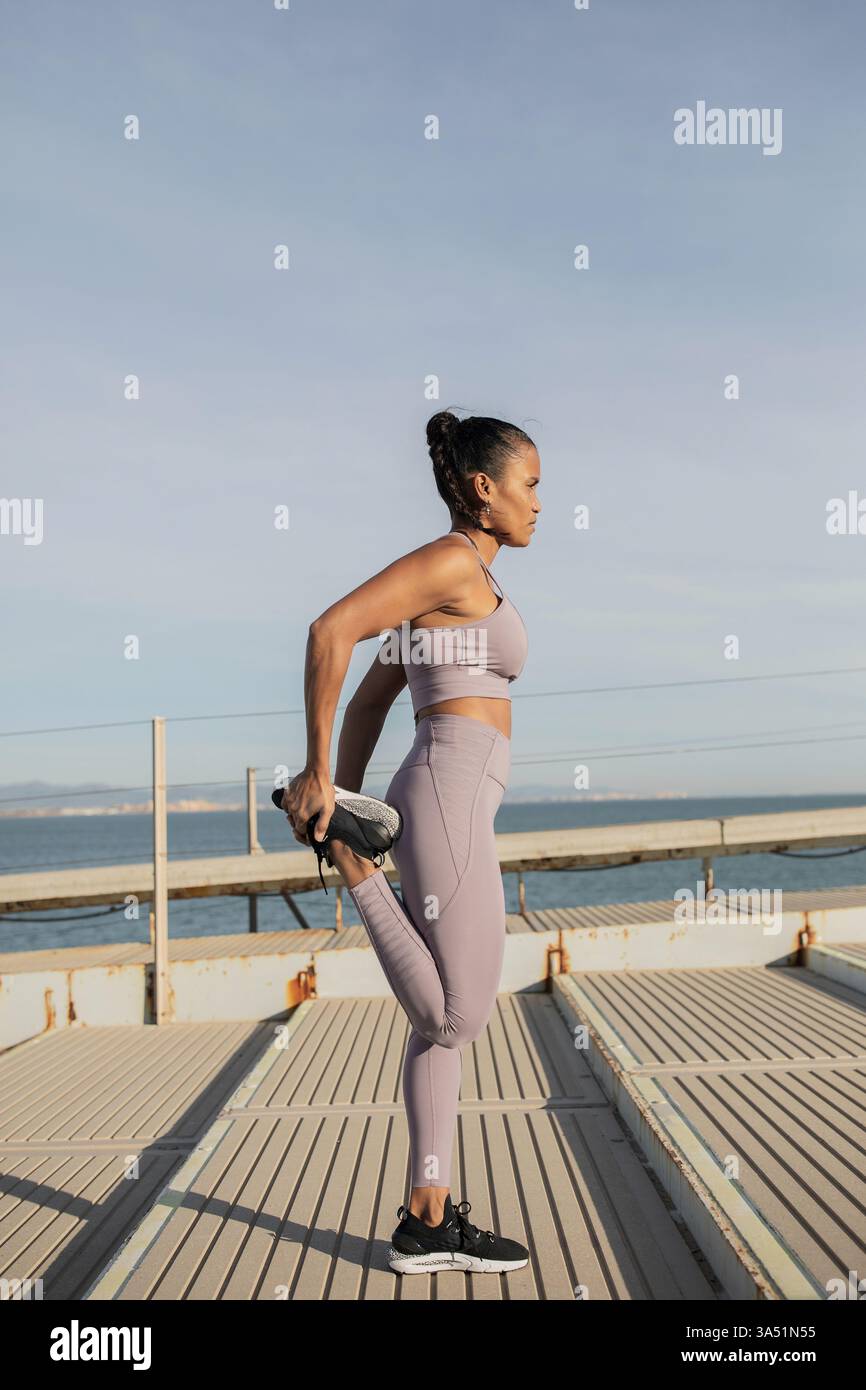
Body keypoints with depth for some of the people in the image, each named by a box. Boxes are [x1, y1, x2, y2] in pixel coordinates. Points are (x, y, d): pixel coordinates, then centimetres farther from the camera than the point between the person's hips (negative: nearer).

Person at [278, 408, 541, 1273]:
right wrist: (319, 774, -15)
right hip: (449, 798, -10)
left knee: (445, 1023, 10)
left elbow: (368, 702, 21)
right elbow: (331, 630, -19)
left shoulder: (457, 584, 22)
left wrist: (343, 794, 16)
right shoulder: (450, 560, -7)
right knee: (457, 1019, -4)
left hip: (441, 803, 10)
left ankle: (429, 1223, 17)